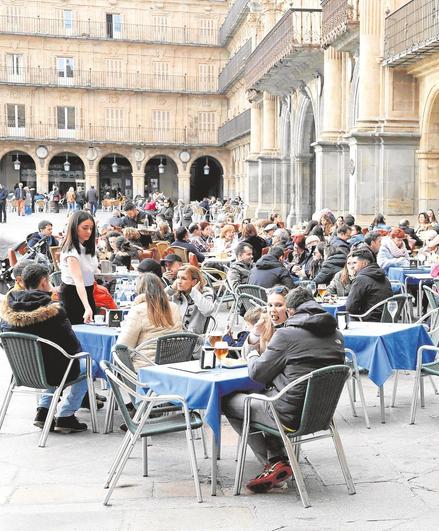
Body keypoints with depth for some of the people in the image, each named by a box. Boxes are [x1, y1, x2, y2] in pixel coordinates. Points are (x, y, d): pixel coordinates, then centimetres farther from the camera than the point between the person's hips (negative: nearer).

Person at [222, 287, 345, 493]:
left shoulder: (287, 334, -13)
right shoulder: (336, 335, 7)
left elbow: (257, 373, -6)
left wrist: (252, 356, 17)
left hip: (292, 415, -8)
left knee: (228, 402, 12)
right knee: (265, 395, 33)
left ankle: (274, 463, 8)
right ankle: (278, 459, 21)